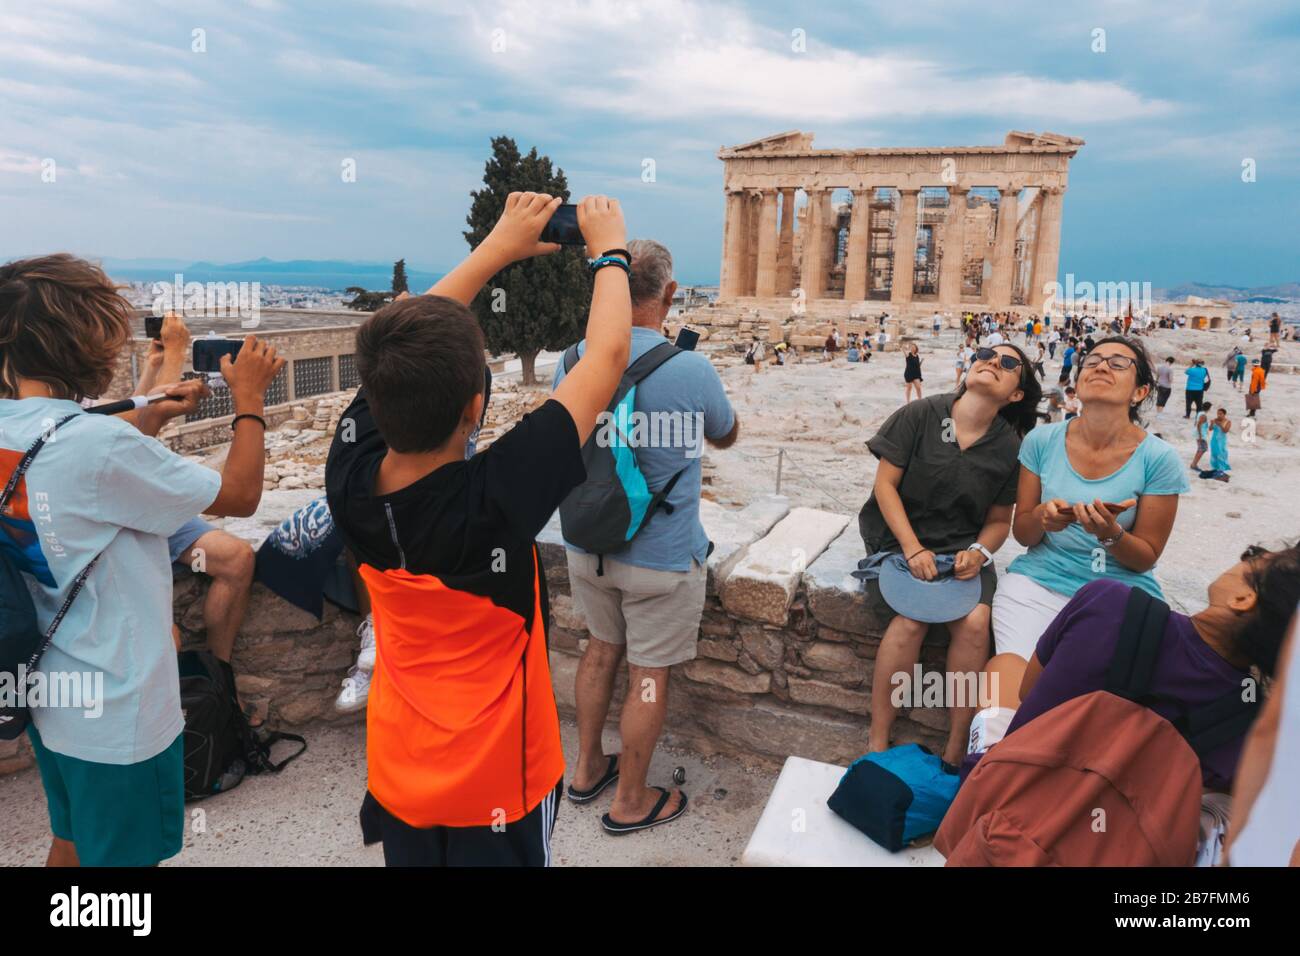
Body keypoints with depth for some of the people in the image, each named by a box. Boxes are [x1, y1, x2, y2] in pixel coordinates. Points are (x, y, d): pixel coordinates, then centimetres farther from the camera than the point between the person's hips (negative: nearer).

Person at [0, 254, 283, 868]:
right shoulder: (97, 443, -29)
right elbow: (239, 495, -18)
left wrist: (149, 420, 11)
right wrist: (249, 399, -7)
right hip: (116, 714, -8)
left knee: (70, 844, 28)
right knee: (127, 855, 14)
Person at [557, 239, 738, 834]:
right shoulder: (690, 370, -21)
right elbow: (725, 436, 1)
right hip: (661, 555, -5)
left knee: (601, 648, 24)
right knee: (648, 674, 11)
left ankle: (587, 768, 41)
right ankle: (630, 802, 28)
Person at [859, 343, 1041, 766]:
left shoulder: (1009, 447, 2)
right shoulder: (920, 415, -6)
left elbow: (999, 520, 9)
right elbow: (885, 484, -7)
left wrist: (978, 552, -13)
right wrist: (912, 548, -16)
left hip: (962, 547, 2)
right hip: (900, 536, -2)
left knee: (976, 621, -26)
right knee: (913, 617, -28)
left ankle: (955, 751, -11)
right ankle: (878, 743, -15)